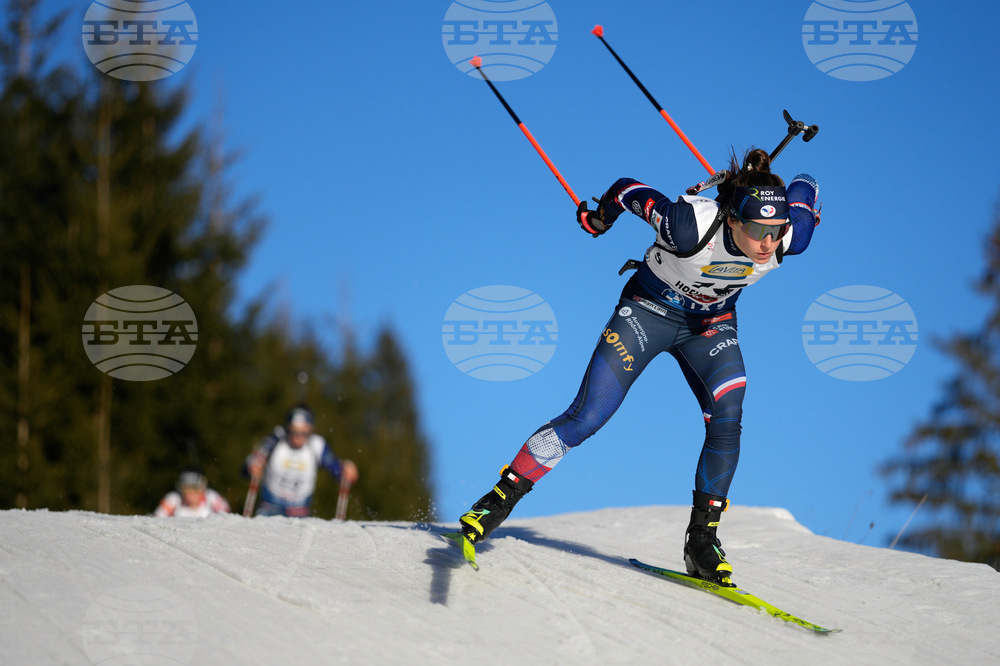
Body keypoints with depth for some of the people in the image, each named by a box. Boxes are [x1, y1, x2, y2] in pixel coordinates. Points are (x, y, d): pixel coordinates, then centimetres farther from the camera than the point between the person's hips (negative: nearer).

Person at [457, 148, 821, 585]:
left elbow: (805, 186, -7)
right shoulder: (691, 227, -39)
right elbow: (628, 189, -23)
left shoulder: (789, 240, -29)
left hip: (710, 326, 3)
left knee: (727, 418, -21)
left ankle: (702, 539, -12)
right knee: (586, 418, -10)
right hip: (648, 310, -3)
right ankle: (501, 499, 4)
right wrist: (598, 220, -5)